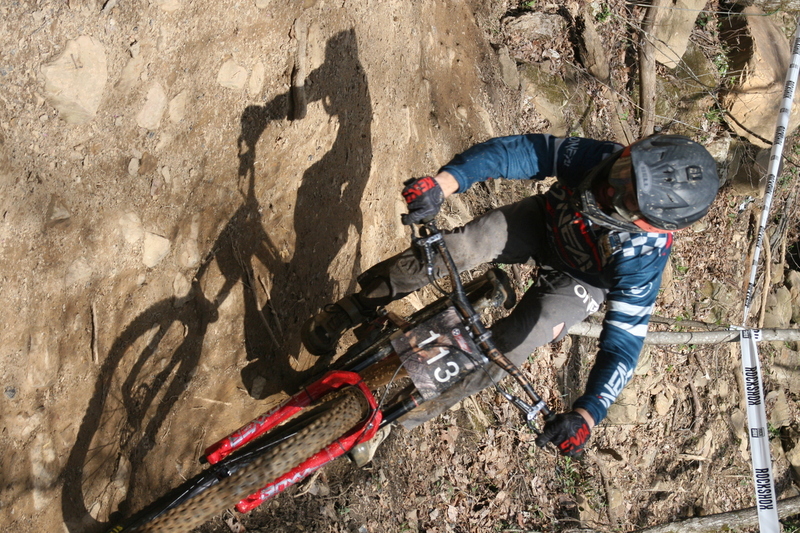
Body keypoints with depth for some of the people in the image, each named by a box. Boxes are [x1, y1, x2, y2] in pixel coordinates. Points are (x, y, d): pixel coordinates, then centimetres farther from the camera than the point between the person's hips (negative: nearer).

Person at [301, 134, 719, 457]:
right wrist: (442, 183, -49)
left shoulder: (642, 256, -37)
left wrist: (586, 416, -44)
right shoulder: (605, 160, -34)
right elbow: (518, 151, -35)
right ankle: (353, 309, -7)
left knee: (512, 344, -23)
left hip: (580, 280, -2)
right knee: (458, 247, -24)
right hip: (544, 223, 2)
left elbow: (624, 340, -33)